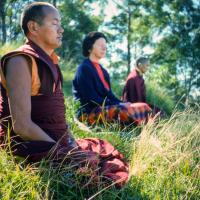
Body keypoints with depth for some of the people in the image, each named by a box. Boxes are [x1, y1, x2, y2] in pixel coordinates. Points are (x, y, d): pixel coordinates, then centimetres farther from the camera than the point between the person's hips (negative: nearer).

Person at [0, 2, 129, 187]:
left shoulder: (49, 62, 17)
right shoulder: (22, 61, -12)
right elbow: (22, 125, -20)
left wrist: (73, 143, 5)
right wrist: (62, 151, -17)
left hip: (57, 142, 9)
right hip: (32, 146, -9)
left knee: (113, 158, -1)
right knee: (92, 165, -25)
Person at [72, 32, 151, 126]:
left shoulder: (103, 70, 21)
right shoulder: (84, 68, -7)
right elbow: (91, 99, -15)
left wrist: (122, 104, -2)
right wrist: (120, 105, -16)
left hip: (106, 108, 9)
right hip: (90, 113, -9)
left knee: (143, 107, -6)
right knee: (124, 110, -34)